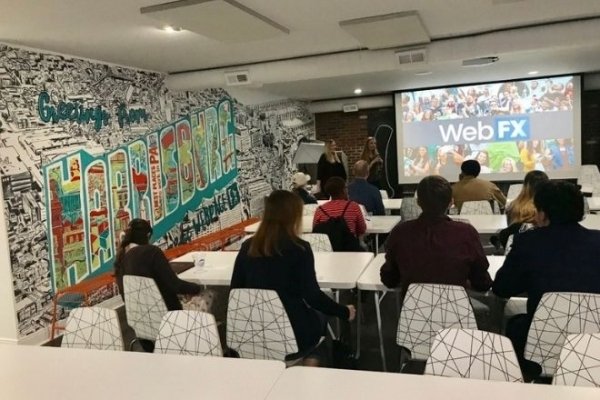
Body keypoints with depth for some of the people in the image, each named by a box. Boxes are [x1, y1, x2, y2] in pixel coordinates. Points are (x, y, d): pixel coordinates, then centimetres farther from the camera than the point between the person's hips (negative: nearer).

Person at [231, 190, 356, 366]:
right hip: (293, 333, -4)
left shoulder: (248, 247, -1)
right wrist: (344, 312, 1)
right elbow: (313, 296, -15)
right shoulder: (299, 249, -14)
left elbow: (235, 291, 5)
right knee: (320, 316, 29)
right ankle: (312, 359, 21)